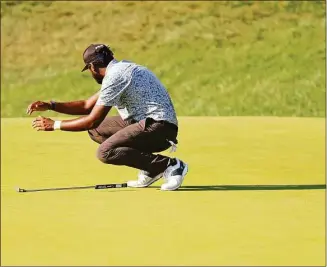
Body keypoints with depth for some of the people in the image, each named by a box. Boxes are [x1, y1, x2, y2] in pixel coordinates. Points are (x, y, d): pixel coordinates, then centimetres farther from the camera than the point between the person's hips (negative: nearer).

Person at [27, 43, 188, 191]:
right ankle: (149, 171, 8)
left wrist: (55, 125, -4)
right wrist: (50, 105, 18)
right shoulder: (120, 69, 18)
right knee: (95, 130, 14)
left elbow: (93, 120, -13)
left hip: (160, 128, -10)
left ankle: (170, 166, -16)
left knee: (105, 152, -22)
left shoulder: (114, 76, -13)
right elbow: (87, 106, 25)